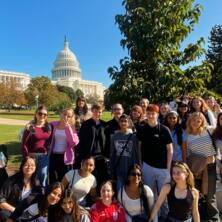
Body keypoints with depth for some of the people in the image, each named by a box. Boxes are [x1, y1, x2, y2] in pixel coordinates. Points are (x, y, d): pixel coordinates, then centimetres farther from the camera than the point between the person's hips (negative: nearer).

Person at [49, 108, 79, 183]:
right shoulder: (53, 124, 0)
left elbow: (74, 142, -16)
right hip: (53, 156, 1)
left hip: (66, 157, -1)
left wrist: (68, 129, -20)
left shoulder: (71, 128, -2)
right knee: (52, 180, 13)